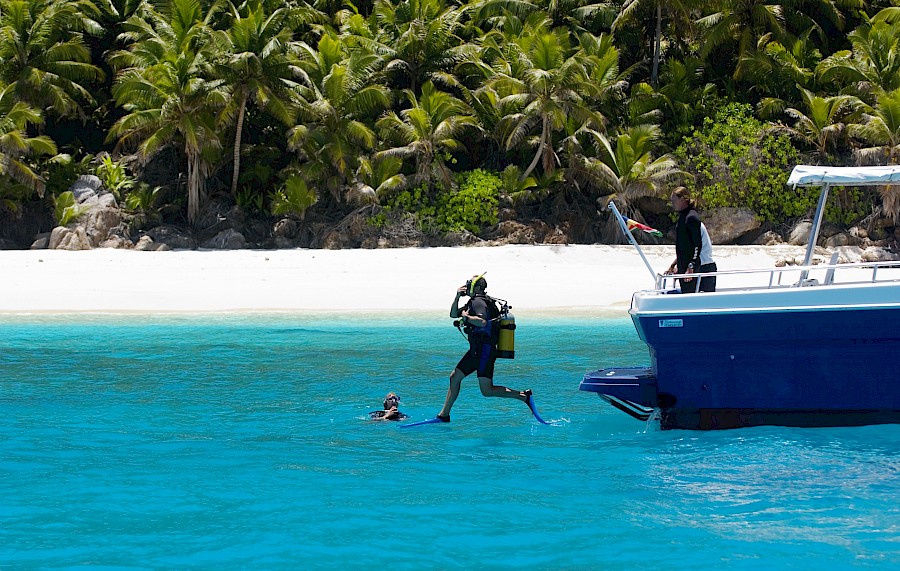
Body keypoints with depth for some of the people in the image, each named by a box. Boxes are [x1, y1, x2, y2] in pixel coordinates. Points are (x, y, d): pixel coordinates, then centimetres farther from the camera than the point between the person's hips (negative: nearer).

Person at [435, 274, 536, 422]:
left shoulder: (478, 301, -12)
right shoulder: (472, 302, 20)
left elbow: (482, 321, -29)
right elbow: (453, 314, 26)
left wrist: (466, 317, -16)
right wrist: (457, 297, 13)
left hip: (484, 350, -11)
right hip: (476, 350, 11)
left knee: (487, 391, -14)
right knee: (454, 377, 13)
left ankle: (523, 396, -10)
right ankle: (444, 415, 20)